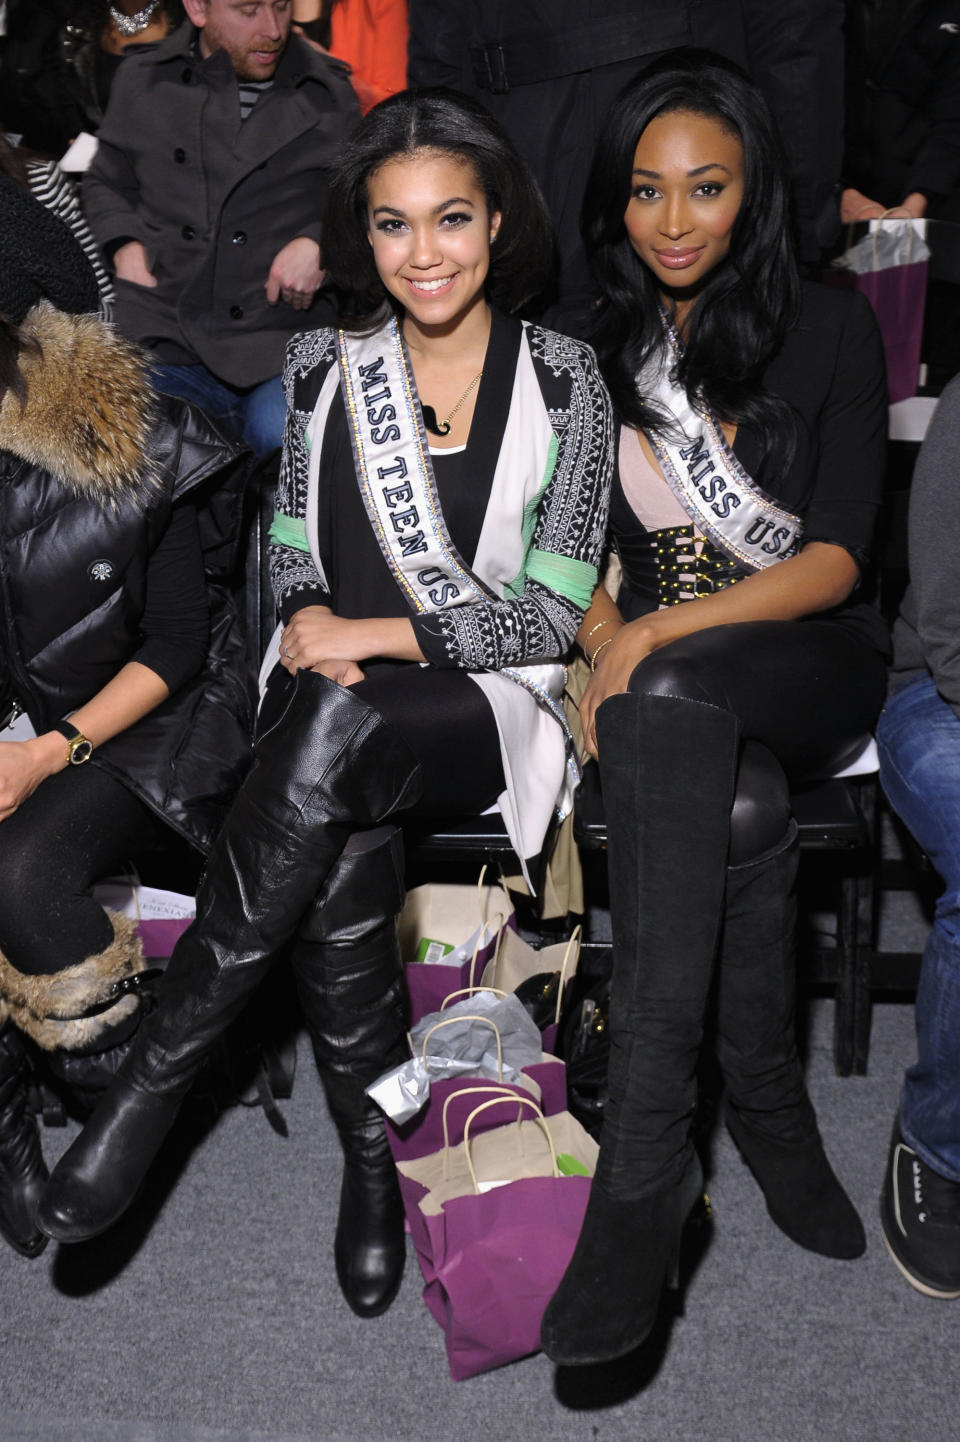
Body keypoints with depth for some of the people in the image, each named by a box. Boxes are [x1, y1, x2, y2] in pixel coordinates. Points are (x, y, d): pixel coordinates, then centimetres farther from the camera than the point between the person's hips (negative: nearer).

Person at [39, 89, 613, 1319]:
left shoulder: (561, 379, -1)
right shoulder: (326, 365, 8)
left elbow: (551, 614, -5)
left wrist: (372, 638, -14)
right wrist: (313, 624, -8)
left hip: (484, 704, -2)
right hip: (332, 698, 2)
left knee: (334, 731, -37)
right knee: (342, 862, -32)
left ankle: (156, 1074, -25)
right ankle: (371, 1164, -9)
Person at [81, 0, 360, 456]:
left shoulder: (329, 93, 12)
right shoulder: (142, 81, 15)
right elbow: (107, 182, 27)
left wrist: (319, 244, -2)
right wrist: (125, 246, 6)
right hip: (165, 339, 1)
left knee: (286, 437, -31)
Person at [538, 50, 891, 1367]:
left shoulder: (830, 331, 2)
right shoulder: (593, 348, 9)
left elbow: (836, 559, -8)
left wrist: (657, 640, -20)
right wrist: (605, 648, -13)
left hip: (807, 661, -1)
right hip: (656, 669, 2)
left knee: (681, 696, -37)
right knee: (741, 810, -35)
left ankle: (646, 1160, -36)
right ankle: (770, 1111, -19)